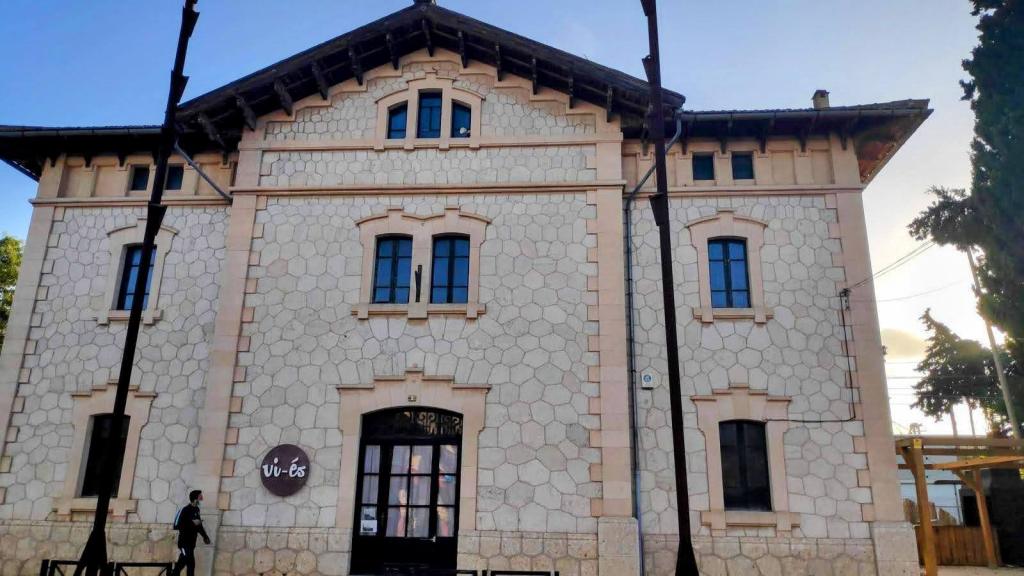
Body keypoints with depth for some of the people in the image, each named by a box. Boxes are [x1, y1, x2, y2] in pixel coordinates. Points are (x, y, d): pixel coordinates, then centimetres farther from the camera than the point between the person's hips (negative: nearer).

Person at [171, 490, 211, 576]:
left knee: (181, 563, 15)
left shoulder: (196, 509, 6)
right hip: (184, 542, -8)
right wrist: (192, 523, -25)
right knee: (191, 564, -11)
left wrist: (205, 536, 16)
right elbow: (176, 526, -23)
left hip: (191, 542, 8)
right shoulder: (185, 510, -18)